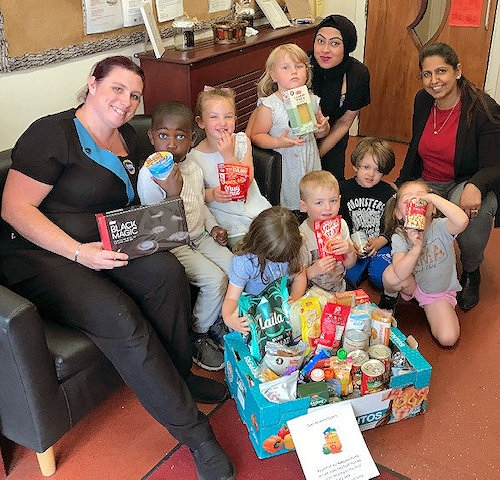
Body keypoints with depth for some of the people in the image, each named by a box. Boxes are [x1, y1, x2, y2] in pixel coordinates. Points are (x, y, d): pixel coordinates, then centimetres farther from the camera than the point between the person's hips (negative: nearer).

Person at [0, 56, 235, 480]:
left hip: (106, 245, 7)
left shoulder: (127, 138, 13)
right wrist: (79, 252, -26)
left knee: (167, 272, -24)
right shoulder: (52, 134, -11)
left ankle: (179, 375, -4)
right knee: (119, 317, -30)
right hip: (40, 254, -7)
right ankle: (195, 434, -21)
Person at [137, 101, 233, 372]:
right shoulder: (149, 174, -18)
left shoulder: (193, 168, 5)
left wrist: (213, 227, 5)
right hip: (171, 246, -7)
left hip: (199, 236, 8)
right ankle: (199, 335, 3)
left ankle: (217, 321, 18)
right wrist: (171, 192, -35)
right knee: (215, 280, -21)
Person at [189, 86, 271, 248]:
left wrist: (229, 156, -20)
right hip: (229, 220, -3)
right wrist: (211, 194, -21)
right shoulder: (194, 157, -9)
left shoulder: (242, 141, -2)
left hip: (256, 209, 3)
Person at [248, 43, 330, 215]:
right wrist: (278, 142, -26)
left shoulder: (312, 101, 3)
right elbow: (256, 136, -11)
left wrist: (323, 128, -7)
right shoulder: (269, 106, -13)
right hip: (285, 167, -4)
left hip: (310, 163, 5)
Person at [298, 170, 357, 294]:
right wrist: (314, 270, -33)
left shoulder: (341, 225, 0)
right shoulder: (302, 237, -18)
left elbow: (349, 265, 8)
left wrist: (350, 251, -14)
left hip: (340, 291, 4)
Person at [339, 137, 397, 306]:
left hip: (381, 244, 0)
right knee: (347, 275, -22)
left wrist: (380, 242, -15)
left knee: (382, 276, -23)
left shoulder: (389, 193, 1)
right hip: (351, 245, 0)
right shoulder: (343, 189, 0)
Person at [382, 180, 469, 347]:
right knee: (390, 275, -33)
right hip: (412, 285, 0)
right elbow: (399, 274, -33)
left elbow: (462, 221, -46)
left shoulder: (440, 227, -21)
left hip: (440, 292, 0)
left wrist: (432, 197, -42)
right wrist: (417, 247, -46)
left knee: (448, 339, -18)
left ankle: (427, 307, 12)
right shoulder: (399, 237, -18)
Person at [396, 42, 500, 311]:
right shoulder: (423, 102, 1)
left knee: (473, 208, -40)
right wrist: (399, 188, 12)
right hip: (427, 184, 4)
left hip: (468, 185, -4)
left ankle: (471, 274, -7)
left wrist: (475, 187, -43)